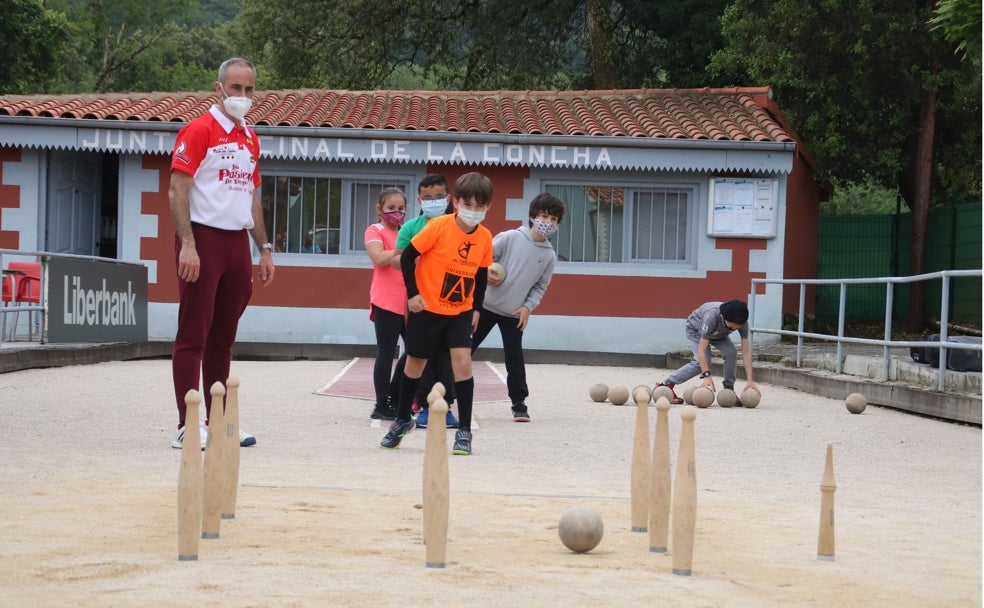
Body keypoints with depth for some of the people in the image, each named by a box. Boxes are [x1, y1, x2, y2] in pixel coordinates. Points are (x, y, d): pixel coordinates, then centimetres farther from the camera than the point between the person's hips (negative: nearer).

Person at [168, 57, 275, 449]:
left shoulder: (250, 138, 16)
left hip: (237, 241, 7)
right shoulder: (198, 131, -7)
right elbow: (177, 191, -12)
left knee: (223, 338, 11)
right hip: (204, 238, -7)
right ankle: (187, 427, -3)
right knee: (193, 335, -5)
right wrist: (187, 245, -21)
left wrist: (264, 247, 17)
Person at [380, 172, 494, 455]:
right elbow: (408, 256, -12)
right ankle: (402, 419, 34)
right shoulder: (438, 226, -18)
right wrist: (412, 293, -15)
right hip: (426, 307, -2)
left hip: (461, 312, 2)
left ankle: (464, 431, -5)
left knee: (463, 363, -13)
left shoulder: (484, 237, -5)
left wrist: (477, 308, 6)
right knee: (415, 364, 11)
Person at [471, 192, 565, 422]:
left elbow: (540, 286, 9)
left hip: (515, 313, 2)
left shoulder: (549, 255, 0)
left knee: (515, 359, -2)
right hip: (486, 304, -2)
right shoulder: (510, 238, -9)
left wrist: (528, 307, -3)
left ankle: (519, 404, 9)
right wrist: (485, 273, -19)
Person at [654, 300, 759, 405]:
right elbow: (701, 350, -46)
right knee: (703, 361, -24)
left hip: (718, 333, 4)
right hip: (696, 329, -4)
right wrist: (706, 376, -55)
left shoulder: (742, 322, -33)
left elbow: (746, 352, -31)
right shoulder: (711, 317, -45)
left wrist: (749, 380, -40)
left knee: (731, 353, -23)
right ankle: (666, 385, -14)